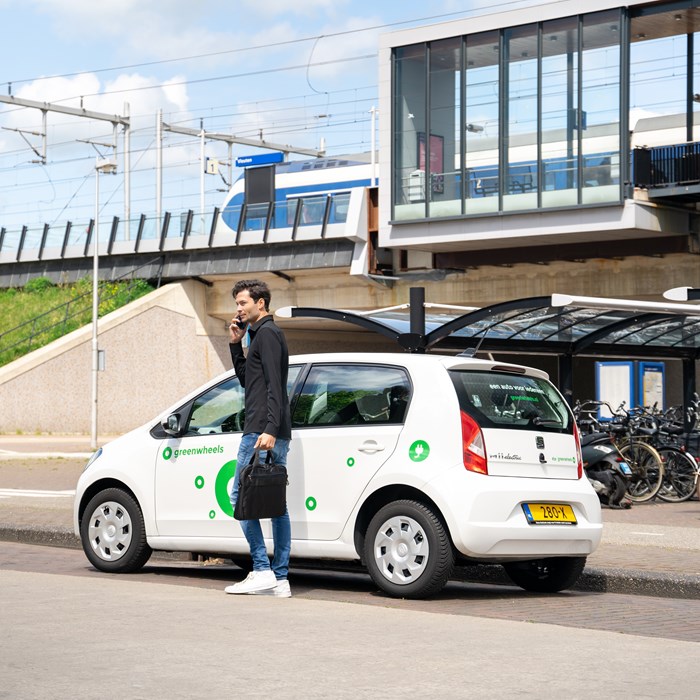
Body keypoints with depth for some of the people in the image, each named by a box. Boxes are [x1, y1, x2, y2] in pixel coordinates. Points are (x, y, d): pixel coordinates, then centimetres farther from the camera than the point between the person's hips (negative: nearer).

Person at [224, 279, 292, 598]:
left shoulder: (266, 333, -8)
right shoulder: (263, 333, 23)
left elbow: (274, 386, -18)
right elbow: (245, 379, 30)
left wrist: (270, 429, -25)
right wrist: (236, 344, 19)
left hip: (262, 432, -10)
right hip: (275, 435, 10)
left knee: (241, 497, -8)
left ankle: (262, 571, -10)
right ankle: (280, 579, 7)